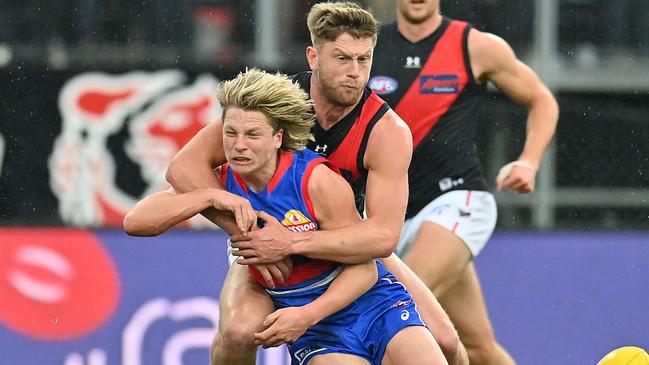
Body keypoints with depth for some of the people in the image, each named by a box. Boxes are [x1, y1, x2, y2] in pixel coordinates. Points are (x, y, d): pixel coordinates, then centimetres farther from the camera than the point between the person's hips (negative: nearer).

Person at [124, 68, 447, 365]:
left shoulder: (317, 180, -16)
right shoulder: (221, 181, -6)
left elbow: (363, 268, -12)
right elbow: (134, 222, -14)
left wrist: (307, 315, -25)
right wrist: (211, 197, -25)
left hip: (376, 305, -2)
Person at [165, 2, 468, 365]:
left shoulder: (388, 131, -24)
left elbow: (384, 234, -33)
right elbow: (185, 167, -25)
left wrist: (292, 242, -42)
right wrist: (248, 227, -35)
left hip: (351, 248, 1)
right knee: (239, 331, -32)